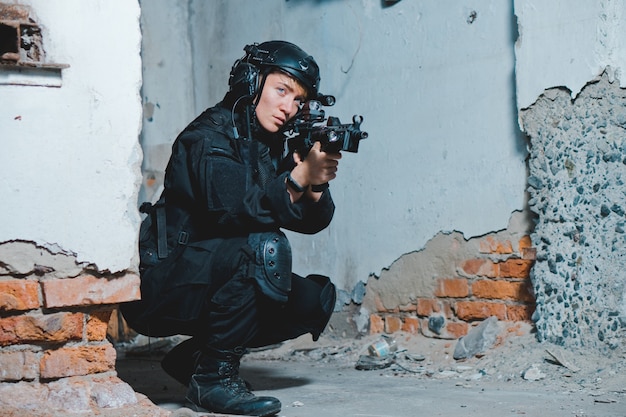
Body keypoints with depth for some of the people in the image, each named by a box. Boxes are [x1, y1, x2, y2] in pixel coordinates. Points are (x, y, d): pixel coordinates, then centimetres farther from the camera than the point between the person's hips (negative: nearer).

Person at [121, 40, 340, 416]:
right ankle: (213, 378, -19)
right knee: (266, 246, -29)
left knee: (318, 298, 0)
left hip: (213, 286, 9)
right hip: (165, 284, -8)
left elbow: (312, 221, 1)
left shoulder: (274, 146, 10)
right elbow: (233, 208, -30)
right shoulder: (209, 136, -13)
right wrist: (300, 176, -32)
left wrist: (317, 183, -18)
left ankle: (194, 355, 9)